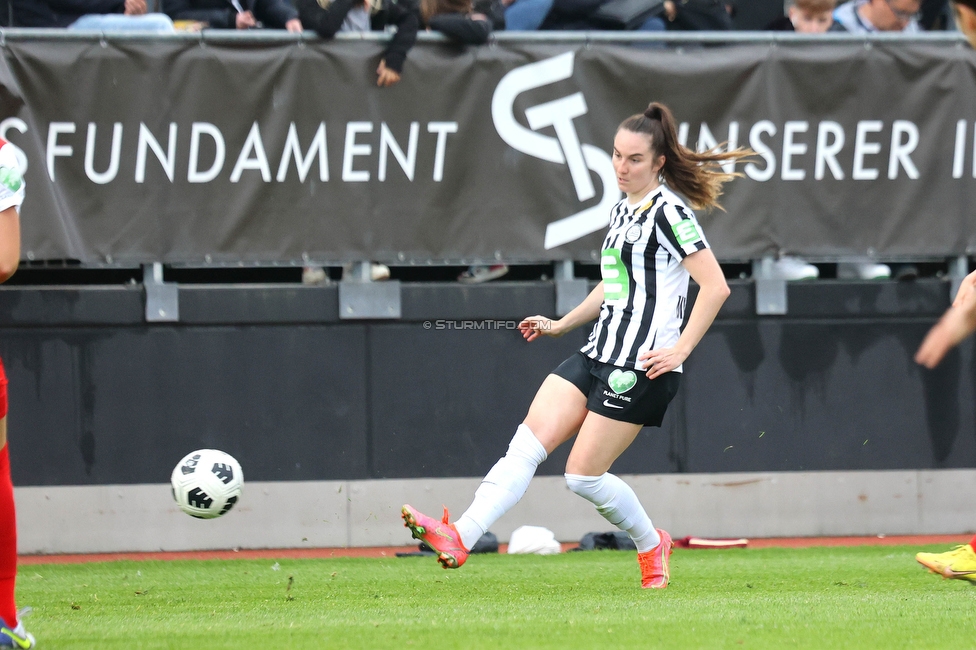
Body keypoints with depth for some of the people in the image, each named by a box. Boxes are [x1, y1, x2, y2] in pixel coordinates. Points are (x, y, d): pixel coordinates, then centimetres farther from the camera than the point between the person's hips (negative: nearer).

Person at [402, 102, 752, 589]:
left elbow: (715, 286, -16)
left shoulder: (669, 211, -11)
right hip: (598, 354, 9)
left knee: (583, 475, -5)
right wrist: (562, 324, 28)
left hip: (641, 366, -9)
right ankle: (459, 539, -17)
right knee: (527, 443, -7)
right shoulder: (622, 211, 16)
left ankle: (651, 544, 20)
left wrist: (679, 351, -17)